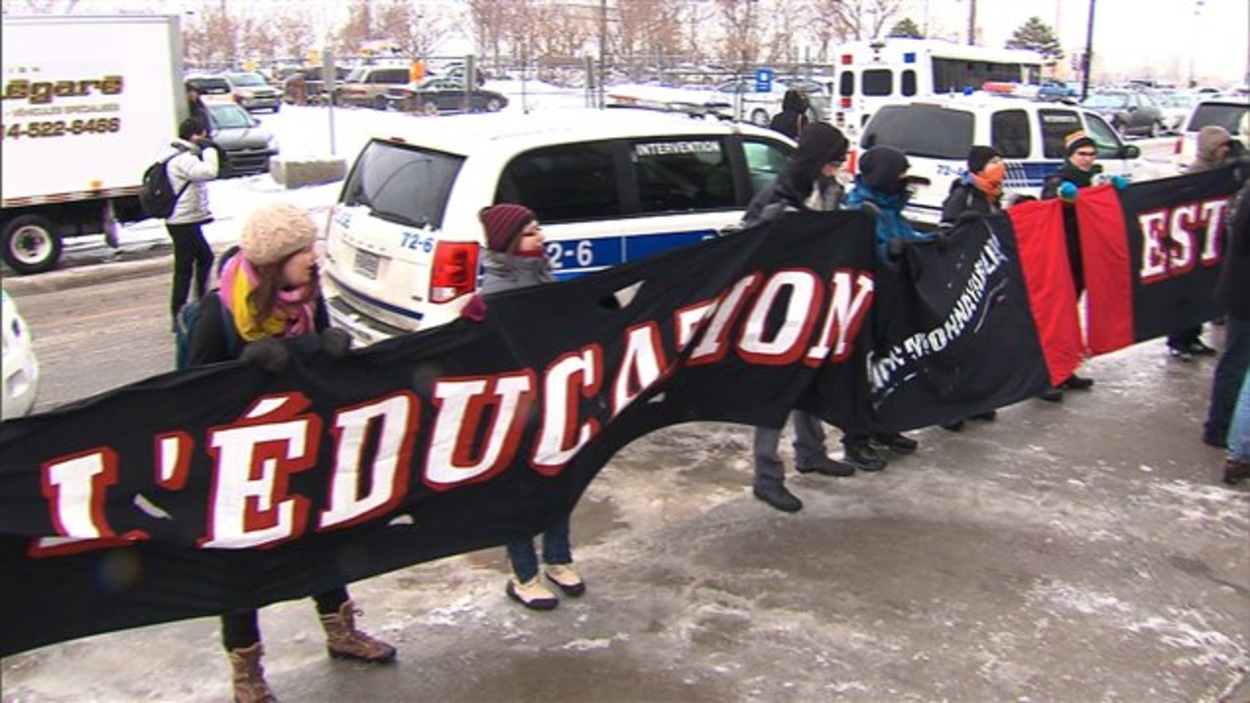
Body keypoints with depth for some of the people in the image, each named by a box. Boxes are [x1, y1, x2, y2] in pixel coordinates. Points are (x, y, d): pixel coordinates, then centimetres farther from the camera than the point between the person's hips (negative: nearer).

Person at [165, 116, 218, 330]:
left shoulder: (184, 157, 16)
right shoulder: (184, 160, -18)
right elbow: (209, 172, -33)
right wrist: (208, 149, -20)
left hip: (188, 221, 11)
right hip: (184, 223, -11)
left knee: (205, 258, 23)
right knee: (184, 268, -6)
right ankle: (178, 317, -1)